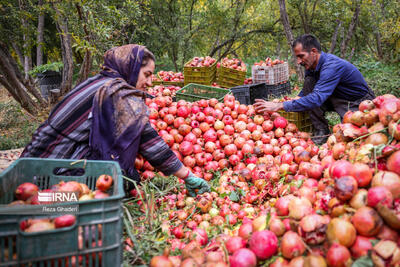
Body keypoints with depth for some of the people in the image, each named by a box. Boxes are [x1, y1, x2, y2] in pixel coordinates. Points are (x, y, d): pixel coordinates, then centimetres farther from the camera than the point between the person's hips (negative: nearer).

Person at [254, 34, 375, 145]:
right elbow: (304, 93, 4)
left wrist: (280, 106, -46)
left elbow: (317, 98, -42)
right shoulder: (312, 64, -6)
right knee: (308, 82, -15)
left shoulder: (332, 66, -32)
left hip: (359, 103, -8)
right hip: (338, 98, 8)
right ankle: (321, 131, -11)